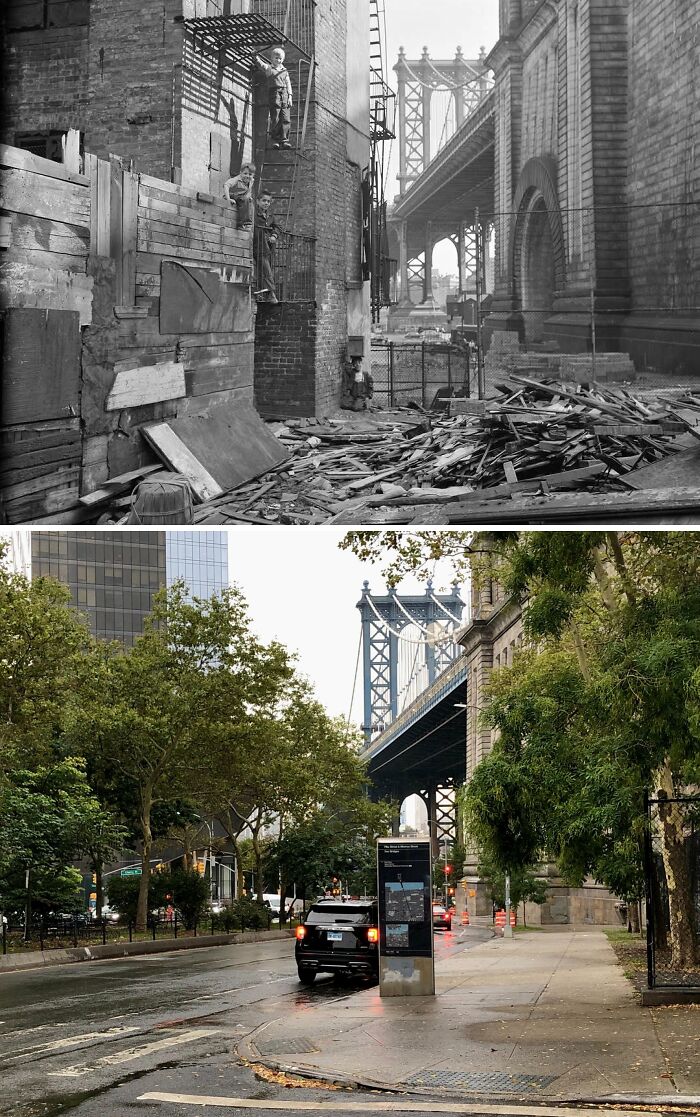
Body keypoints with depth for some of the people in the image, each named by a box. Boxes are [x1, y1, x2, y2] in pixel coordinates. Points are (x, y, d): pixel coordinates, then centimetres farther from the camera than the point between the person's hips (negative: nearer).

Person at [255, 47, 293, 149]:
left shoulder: (285, 71, 19)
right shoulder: (268, 68, 10)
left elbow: (288, 84, 16)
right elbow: (259, 62, 6)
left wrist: (290, 96, 8)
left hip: (284, 94, 3)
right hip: (274, 94, -3)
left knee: (286, 119, -5)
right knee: (275, 119, -8)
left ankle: (284, 140, -5)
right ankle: (274, 139, -3)